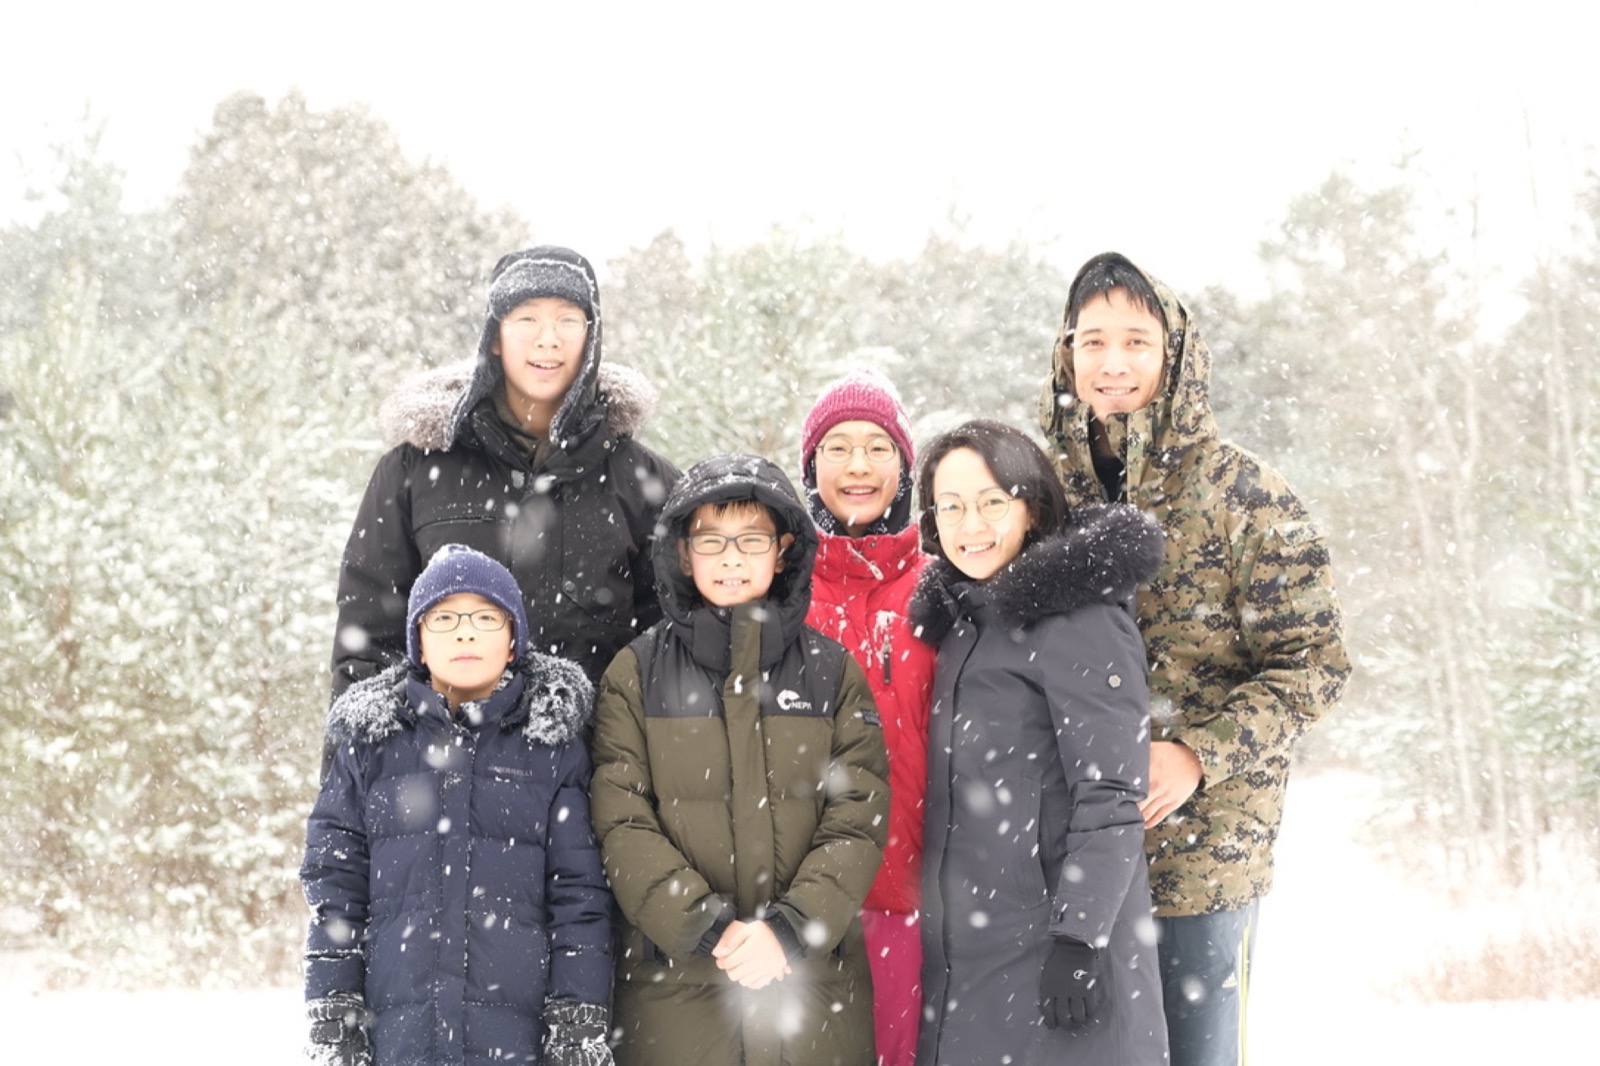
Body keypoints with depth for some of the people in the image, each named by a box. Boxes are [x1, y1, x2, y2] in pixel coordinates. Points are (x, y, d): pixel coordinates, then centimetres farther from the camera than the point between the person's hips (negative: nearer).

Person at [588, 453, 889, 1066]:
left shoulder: (833, 671, 7)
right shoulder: (637, 673, 4)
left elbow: (858, 818, -1)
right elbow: (622, 822, -3)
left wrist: (790, 927, -14)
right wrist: (707, 928, -14)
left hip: (814, 980, 1)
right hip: (673, 982, -1)